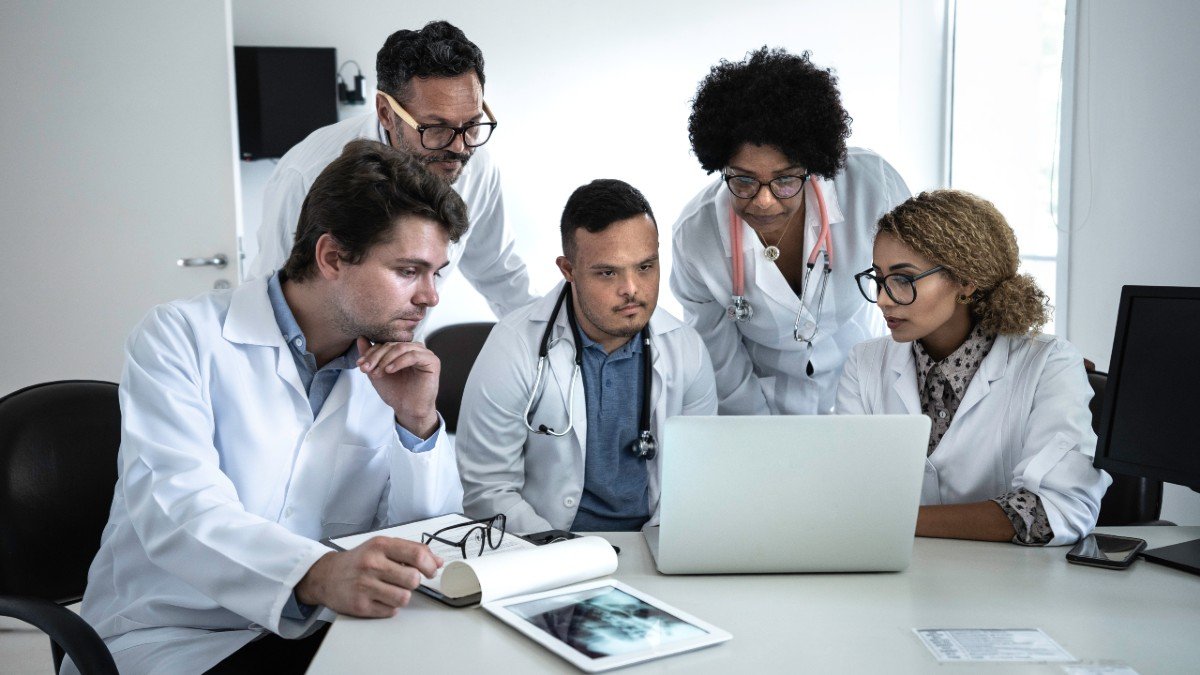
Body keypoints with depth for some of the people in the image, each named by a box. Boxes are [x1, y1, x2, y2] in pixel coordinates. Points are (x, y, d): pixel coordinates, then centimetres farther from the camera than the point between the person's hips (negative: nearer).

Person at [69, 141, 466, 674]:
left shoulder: (391, 371, 7)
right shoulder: (181, 335, -7)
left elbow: (429, 538, 4)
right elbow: (176, 506, -22)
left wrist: (418, 423, -13)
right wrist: (318, 575, -39)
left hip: (315, 631, 5)